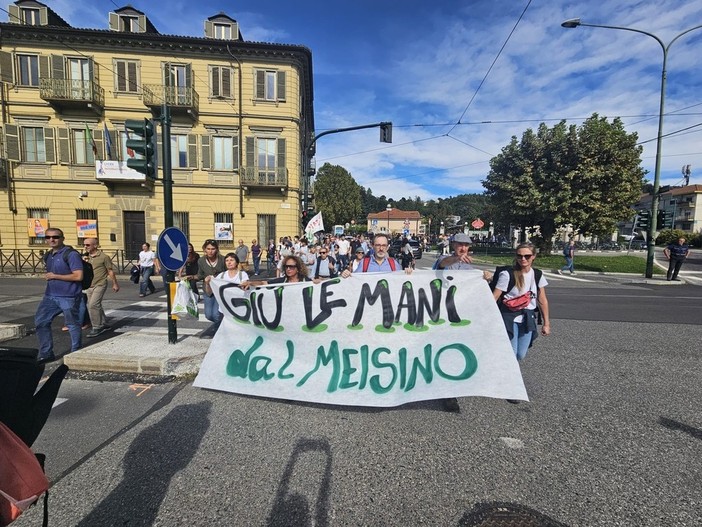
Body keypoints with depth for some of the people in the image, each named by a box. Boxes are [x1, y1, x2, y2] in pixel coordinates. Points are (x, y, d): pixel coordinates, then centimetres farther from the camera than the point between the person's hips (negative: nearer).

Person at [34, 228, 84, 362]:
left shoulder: (71, 254, -14)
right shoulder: (49, 256, 13)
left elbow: (78, 276, -21)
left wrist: (54, 276, -16)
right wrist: (47, 277, 10)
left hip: (68, 297, -8)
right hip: (50, 295, 8)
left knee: (72, 324, 4)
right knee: (40, 321, 8)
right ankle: (46, 353, 21)